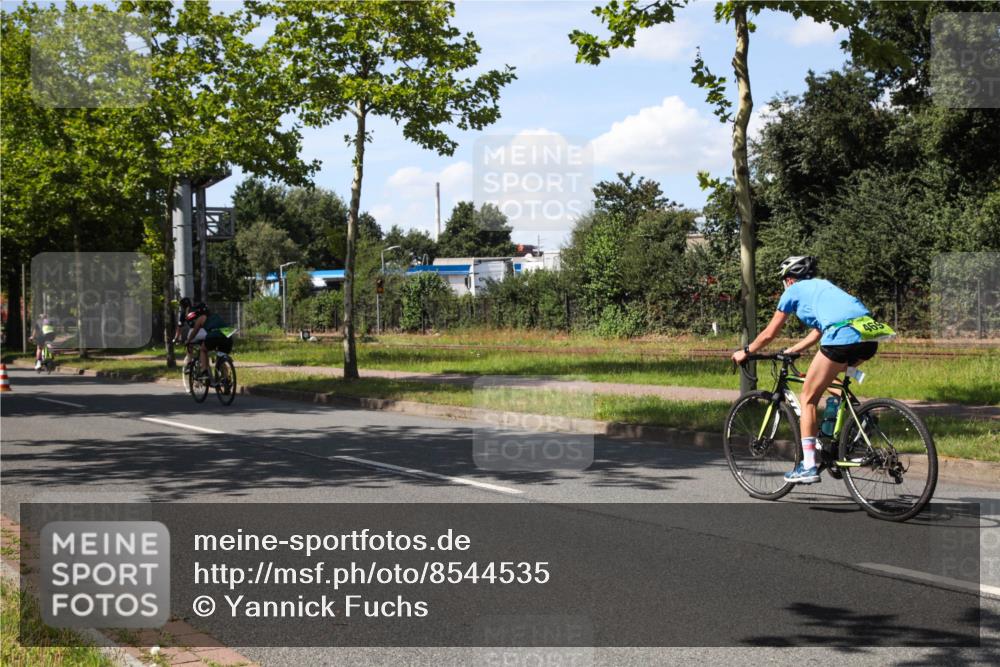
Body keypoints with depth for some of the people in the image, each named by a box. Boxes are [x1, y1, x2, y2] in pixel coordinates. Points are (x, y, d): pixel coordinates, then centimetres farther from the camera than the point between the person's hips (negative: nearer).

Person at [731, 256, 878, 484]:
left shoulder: (793, 290, 17)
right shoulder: (821, 286, 36)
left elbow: (769, 334, 22)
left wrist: (745, 352, 36)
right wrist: (790, 351, 51)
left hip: (842, 336, -7)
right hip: (870, 338, 7)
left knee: (808, 397, 6)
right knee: (830, 381, 32)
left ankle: (808, 467, 2)